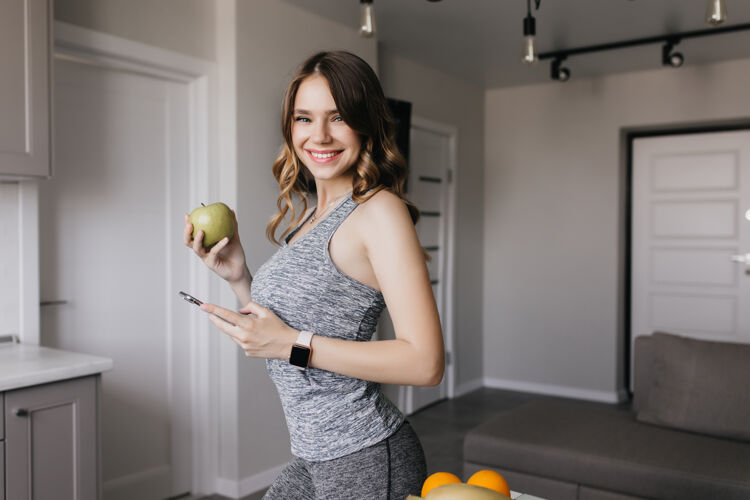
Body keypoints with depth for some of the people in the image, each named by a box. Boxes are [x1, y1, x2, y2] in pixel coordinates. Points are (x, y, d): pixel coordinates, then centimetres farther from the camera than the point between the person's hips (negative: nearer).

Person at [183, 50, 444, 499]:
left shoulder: (379, 210, -16)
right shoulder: (309, 216, 9)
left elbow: (426, 363, -23)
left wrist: (294, 344, -22)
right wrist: (239, 278, 0)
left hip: (366, 462, -7)